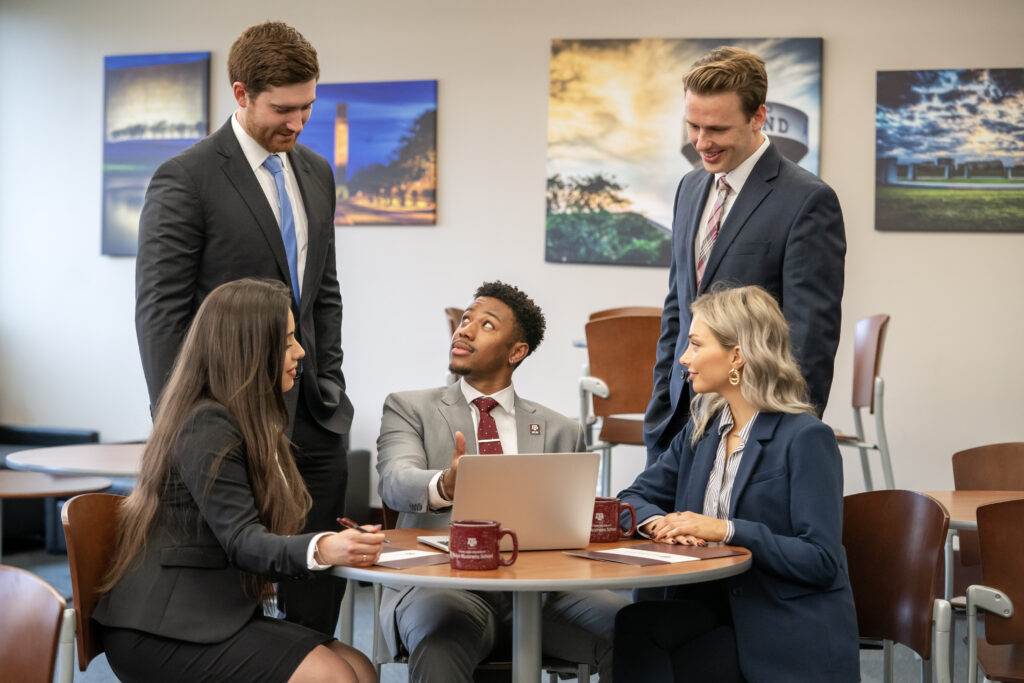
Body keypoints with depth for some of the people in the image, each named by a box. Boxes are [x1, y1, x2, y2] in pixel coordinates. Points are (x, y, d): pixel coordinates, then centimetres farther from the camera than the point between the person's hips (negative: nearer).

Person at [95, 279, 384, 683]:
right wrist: (322, 550, -41)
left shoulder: (249, 423, 18)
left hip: (217, 613, 9)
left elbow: (255, 533, 12)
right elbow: (241, 541, -24)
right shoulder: (207, 427, -14)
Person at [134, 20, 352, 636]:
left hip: (314, 416, 6)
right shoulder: (185, 179, -10)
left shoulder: (316, 174, 12)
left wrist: (331, 386, 11)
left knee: (323, 572, 8)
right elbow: (160, 310, -11)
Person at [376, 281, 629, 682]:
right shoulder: (409, 409, 13)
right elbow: (396, 483, -7)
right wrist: (445, 486, -31)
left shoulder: (561, 431, 20)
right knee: (442, 635, -39)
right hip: (444, 584, -2)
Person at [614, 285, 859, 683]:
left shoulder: (805, 438, -10)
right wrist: (658, 521, -9)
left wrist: (727, 530, -22)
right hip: (715, 610, 6)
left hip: (790, 637, -6)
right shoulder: (704, 429, 12)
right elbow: (633, 499, 15)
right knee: (634, 627, -24)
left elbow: (822, 560, -16)